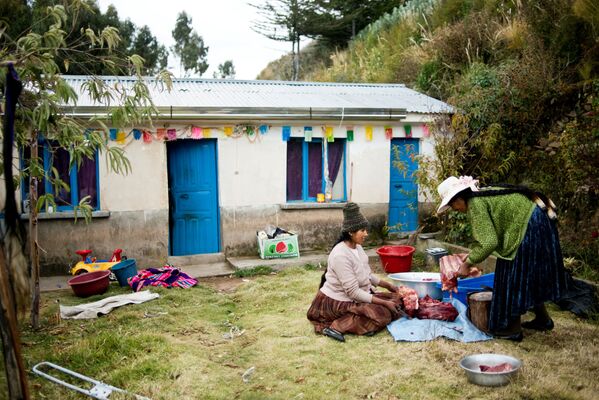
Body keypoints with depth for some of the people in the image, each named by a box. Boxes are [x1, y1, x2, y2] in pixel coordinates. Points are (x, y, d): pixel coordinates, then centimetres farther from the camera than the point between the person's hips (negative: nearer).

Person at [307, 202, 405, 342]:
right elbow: (353, 292, -26)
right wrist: (384, 302, -24)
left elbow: (368, 275, 15)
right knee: (382, 313, -23)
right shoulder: (340, 255, -27)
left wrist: (388, 285, 8)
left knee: (395, 299, 3)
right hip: (338, 302, -10)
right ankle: (337, 326, -19)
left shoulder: (357, 247, 2)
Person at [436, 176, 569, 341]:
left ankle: (513, 328, 9)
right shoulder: (482, 195, 12)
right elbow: (488, 234, 20)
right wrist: (471, 253, 14)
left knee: (515, 275, 0)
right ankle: (543, 319, 34)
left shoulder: (475, 203, -18)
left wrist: (468, 263, -11)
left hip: (529, 227, -10)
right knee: (531, 276, 21)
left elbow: (489, 242, -21)